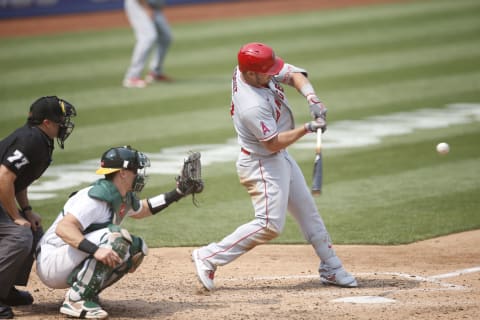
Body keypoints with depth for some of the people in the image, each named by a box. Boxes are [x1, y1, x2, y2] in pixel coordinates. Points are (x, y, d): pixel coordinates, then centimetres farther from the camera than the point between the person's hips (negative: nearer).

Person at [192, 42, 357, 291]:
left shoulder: (246, 69, -10)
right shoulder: (253, 106, -34)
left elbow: (293, 74, -3)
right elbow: (273, 143, -27)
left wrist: (311, 98, -19)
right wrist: (307, 129, -27)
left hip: (281, 158, 10)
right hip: (261, 165, -10)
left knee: (308, 212, 15)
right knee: (270, 224, -13)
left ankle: (331, 269, 24)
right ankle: (208, 257, -6)